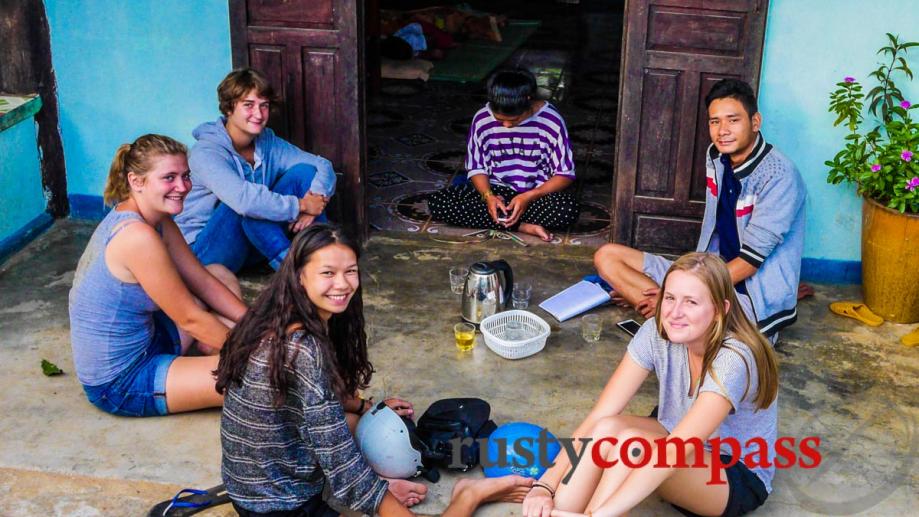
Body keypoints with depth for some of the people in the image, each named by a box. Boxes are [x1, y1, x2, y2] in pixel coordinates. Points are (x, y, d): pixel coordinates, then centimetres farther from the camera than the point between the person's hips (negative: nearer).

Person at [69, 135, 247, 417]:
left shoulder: (159, 222, 2)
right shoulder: (138, 236, -26)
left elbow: (204, 282, 8)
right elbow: (189, 318, -19)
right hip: (119, 384, -10)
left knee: (222, 275, 13)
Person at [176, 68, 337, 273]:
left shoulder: (268, 142, -1)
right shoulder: (205, 153, -22)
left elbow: (322, 165, -5)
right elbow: (243, 199, -39)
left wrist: (316, 200, -27)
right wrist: (301, 205, -30)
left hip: (254, 244, 6)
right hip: (206, 250, -6)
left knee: (303, 171, -9)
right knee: (247, 205, -36)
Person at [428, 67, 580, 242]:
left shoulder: (551, 121, -16)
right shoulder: (482, 120, -9)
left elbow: (565, 174, -10)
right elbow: (476, 168, 1)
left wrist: (529, 197, -24)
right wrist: (488, 195, -21)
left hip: (539, 193, -3)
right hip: (497, 191, 3)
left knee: (569, 209, -37)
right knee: (437, 203, -23)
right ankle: (523, 226, -22)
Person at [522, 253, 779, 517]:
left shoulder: (732, 360, -32)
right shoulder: (657, 332, -16)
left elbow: (676, 450, -41)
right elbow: (600, 415, -20)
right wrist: (546, 485, -32)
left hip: (739, 477, -5)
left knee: (632, 443, -34)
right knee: (606, 430, -28)